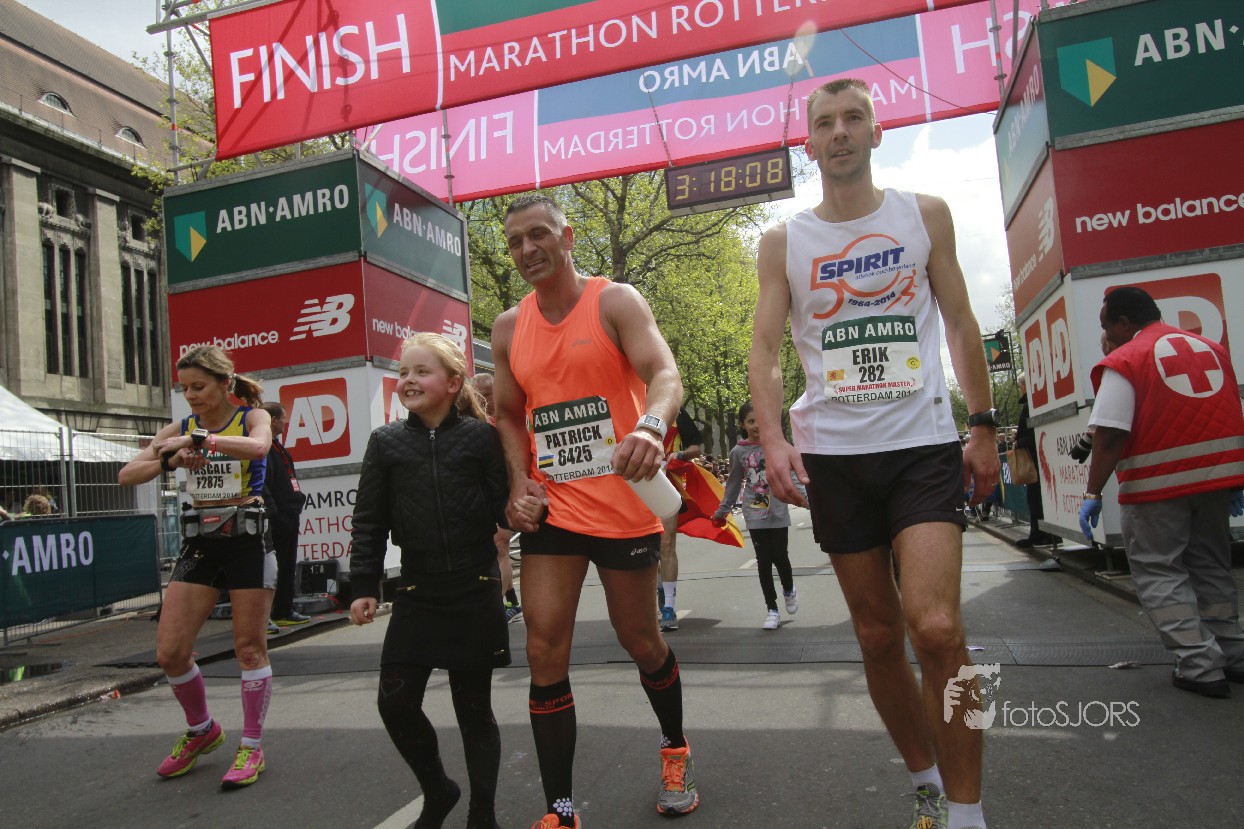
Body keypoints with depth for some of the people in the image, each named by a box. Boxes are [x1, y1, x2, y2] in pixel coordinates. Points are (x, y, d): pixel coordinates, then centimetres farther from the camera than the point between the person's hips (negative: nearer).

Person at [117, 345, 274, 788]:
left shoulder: (251, 416, -3)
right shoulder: (181, 428, 8)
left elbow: (258, 445, -28)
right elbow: (126, 475, 0)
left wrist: (196, 440, -27)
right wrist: (169, 460, -16)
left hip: (247, 539, -4)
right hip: (200, 542, 5)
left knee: (250, 648, 2)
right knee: (169, 652, 2)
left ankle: (252, 747, 17)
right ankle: (202, 731, 28)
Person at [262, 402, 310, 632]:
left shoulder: (278, 448, 20)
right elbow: (261, 485, -23)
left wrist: (298, 497, 15)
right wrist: (272, 511, -25)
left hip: (289, 516, 11)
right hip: (276, 518, -11)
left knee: (288, 566, 16)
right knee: (272, 567, -8)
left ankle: (284, 612, 26)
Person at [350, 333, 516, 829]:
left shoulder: (481, 437, -3)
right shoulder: (386, 442, 4)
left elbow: (505, 506, -4)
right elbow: (369, 521, 5)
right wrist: (364, 586, 1)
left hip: (475, 594, -2)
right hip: (416, 596, 3)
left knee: (474, 706, 7)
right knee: (395, 701, 2)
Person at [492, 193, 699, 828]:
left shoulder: (615, 301, -6)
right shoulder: (509, 327, 9)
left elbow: (664, 375, -21)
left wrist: (650, 427, -44)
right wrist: (519, 481, 0)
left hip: (622, 505, -3)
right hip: (550, 508, 4)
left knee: (640, 640, 12)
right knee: (545, 653, -2)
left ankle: (675, 749, 41)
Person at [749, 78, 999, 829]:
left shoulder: (926, 215, 7)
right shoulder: (783, 243, 6)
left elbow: (961, 324, 10)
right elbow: (765, 349, 0)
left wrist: (985, 427, 4)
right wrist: (773, 439, -16)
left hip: (925, 444, -1)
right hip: (833, 455, 2)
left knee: (936, 627, -17)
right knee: (879, 636, 8)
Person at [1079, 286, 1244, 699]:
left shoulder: (1123, 362, -11)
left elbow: (1109, 436, -18)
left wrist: (1093, 494, -15)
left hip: (1157, 483, -7)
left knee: (1158, 572, 3)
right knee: (1211, 567, 20)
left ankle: (1200, 665, -2)